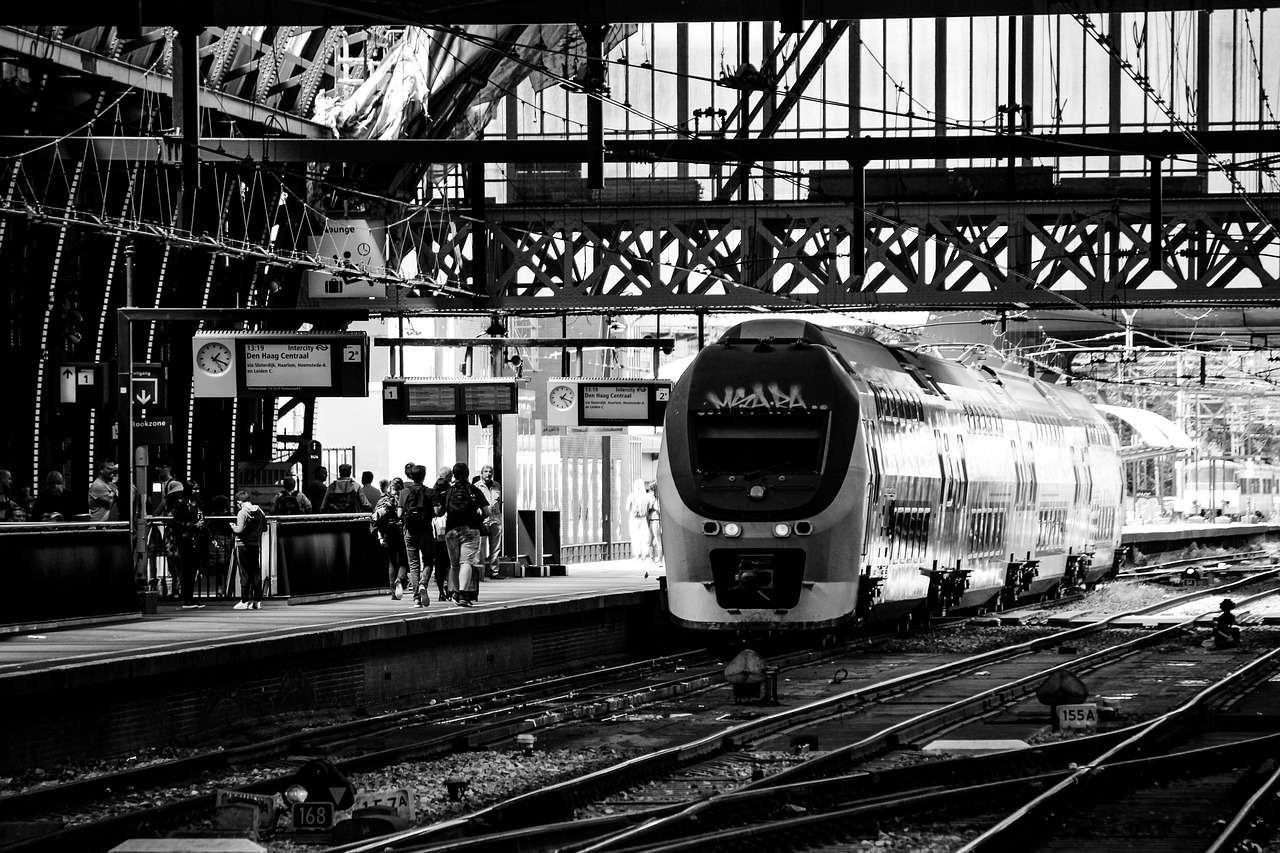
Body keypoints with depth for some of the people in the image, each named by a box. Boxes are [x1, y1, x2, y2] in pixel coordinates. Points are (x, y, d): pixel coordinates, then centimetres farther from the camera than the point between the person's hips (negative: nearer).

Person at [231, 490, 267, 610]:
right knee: (256, 573, 8)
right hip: (256, 544, 5)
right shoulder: (260, 512, 4)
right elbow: (264, 528, 12)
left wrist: (233, 526, 0)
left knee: (245, 573, -2)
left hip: (243, 545, -5)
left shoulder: (242, 513, -13)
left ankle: (245, 601, -2)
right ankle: (257, 601, 9)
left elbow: (239, 530, -20)